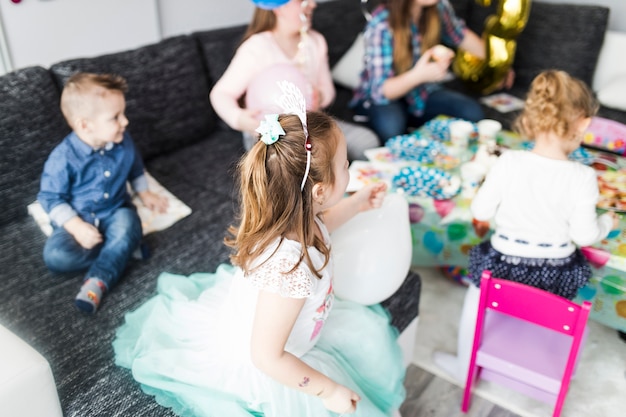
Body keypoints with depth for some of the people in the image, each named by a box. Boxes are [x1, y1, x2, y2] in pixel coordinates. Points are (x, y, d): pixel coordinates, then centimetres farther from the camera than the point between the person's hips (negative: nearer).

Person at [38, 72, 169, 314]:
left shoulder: (123, 143, -5)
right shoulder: (63, 158, -20)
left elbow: (135, 170, 17)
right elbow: (51, 198, -13)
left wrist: (145, 194, 11)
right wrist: (76, 226, -24)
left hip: (115, 213, 2)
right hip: (78, 220, -2)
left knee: (127, 228, -34)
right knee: (55, 255, -28)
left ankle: (97, 281, -31)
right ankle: (121, 251, -17)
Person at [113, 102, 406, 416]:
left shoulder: (294, 216, -18)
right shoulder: (290, 267, -44)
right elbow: (267, 357, -34)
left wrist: (355, 205, 8)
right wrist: (328, 391, -24)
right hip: (256, 368, -8)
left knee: (367, 331, 16)